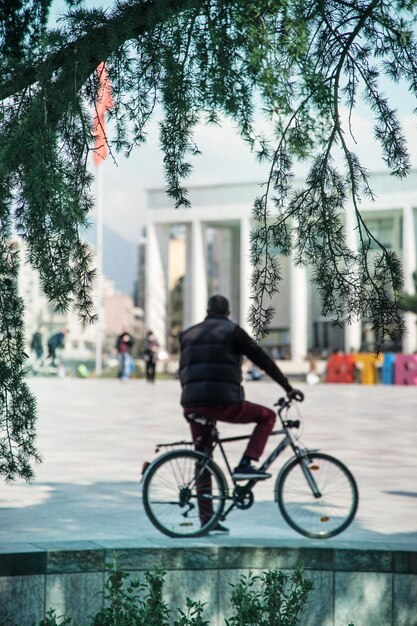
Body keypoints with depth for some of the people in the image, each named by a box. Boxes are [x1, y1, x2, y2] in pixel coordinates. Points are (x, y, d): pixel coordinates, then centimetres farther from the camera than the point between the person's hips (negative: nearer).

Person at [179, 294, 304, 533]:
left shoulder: (189, 335, 20)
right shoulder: (232, 331, 4)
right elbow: (262, 359, 2)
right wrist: (288, 387, 5)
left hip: (193, 404, 5)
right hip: (224, 401, -5)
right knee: (267, 416, 15)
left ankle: (207, 518, 13)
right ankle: (245, 465, 1)